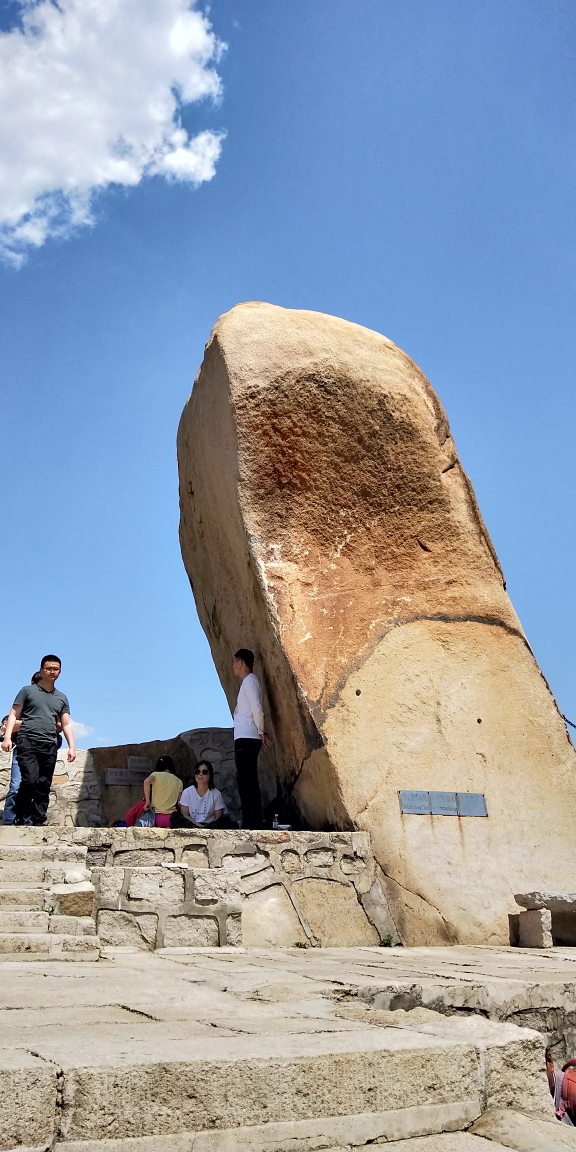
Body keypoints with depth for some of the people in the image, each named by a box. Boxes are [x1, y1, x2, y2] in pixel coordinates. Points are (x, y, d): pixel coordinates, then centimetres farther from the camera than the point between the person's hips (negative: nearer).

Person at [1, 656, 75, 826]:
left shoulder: (62, 698, 19)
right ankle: (19, 817, -3)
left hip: (50, 746, 4)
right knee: (30, 780, -17)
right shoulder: (28, 691, 9)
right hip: (28, 742, -4)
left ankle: (38, 821, 2)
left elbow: (66, 724, 18)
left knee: (43, 786, 0)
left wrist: (71, 746, 6)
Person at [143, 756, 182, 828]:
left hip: (158, 815, -2)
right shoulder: (178, 781, 11)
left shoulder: (156, 775, 3)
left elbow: (147, 782, -18)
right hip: (172, 816, 2)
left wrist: (147, 801, -13)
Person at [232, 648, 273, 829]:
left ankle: (255, 827, -12)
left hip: (247, 739, -10)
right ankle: (249, 826, 12)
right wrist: (261, 732, 8)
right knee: (245, 783, 9)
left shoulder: (249, 680, -6)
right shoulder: (247, 682, 23)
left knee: (249, 783, -11)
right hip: (244, 739, 10)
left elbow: (257, 708, -16)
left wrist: (261, 732, -7)